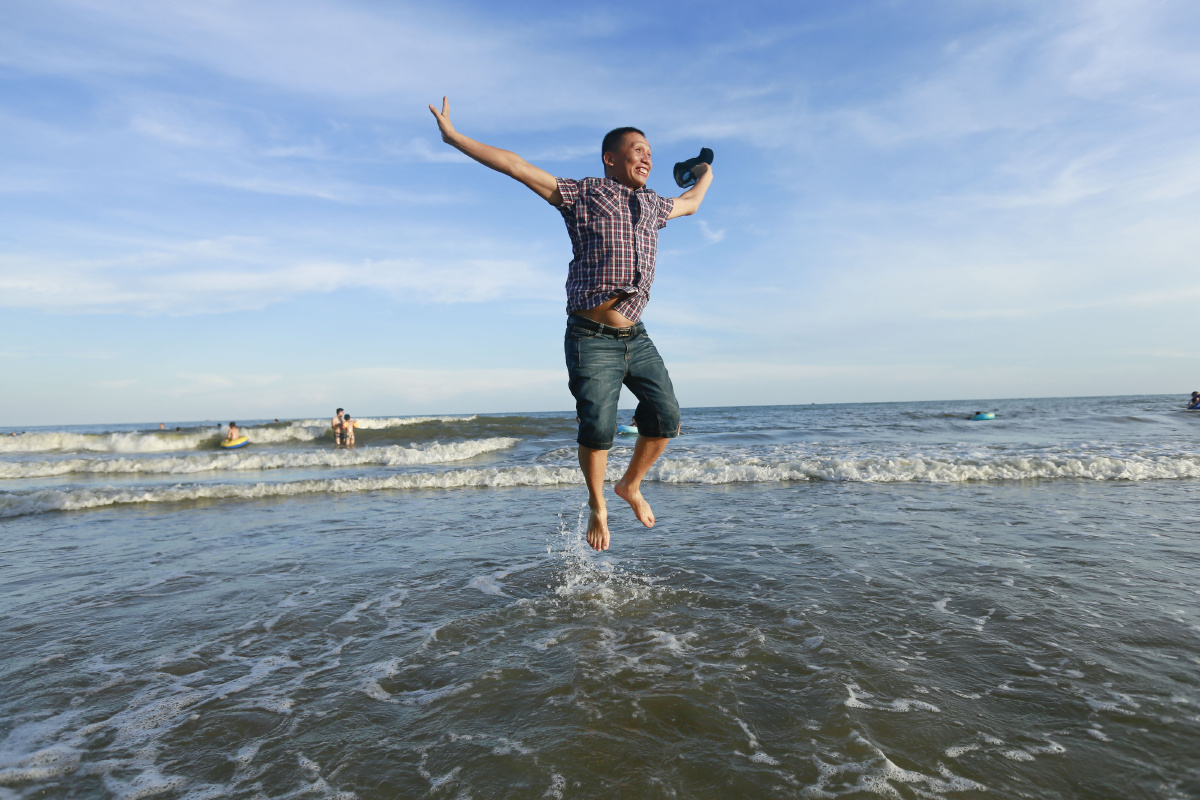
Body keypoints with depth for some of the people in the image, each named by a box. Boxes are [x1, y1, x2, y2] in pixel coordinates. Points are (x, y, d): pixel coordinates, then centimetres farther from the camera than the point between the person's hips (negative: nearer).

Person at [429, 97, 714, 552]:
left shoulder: (651, 205, 18)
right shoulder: (582, 195, 1)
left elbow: (690, 205, 41)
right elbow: (515, 166, -2)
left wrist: (705, 175, 57)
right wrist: (454, 137, -4)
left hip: (636, 338, 6)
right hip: (592, 338, -5)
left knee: (665, 418, -2)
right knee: (597, 429, -9)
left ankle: (631, 485, 24)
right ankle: (597, 508, 17)